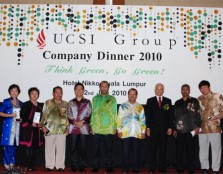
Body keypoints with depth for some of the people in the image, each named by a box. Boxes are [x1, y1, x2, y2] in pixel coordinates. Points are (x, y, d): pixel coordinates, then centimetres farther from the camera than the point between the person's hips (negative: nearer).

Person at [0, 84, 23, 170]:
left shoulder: (20, 103, 14)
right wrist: (10, 115, -12)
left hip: (17, 125, 4)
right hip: (8, 125, -4)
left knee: (14, 144, 4)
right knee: (7, 144, -7)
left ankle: (12, 162, 15)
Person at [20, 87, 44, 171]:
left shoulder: (40, 105, 15)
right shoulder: (26, 104, -2)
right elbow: (22, 116, -10)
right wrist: (31, 123, -17)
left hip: (37, 129, 5)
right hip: (28, 129, -5)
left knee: (33, 147, 9)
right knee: (28, 147, -4)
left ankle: (32, 166, 15)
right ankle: (29, 166, 1)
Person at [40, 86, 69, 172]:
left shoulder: (65, 104, 12)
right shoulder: (48, 103, 7)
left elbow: (67, 117, 14)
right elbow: (44, 115, 6)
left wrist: (67, 127, 10)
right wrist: (43, 126, 0)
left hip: (62, 130, 1)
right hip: (50, 129, -1)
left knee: (61, 148, 1)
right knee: (49, 148, 2)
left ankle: (60, 166, 10)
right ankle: (49, 166, 12)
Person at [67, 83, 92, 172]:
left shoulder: (87, 102, 8)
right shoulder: (71, 102, 11)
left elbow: (89, 115, 3)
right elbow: (69, 116, 6)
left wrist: (82, 122, -11)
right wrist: (75, 122, -9)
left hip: (84, 128, -1)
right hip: (73, 128, 1)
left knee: (83, 147, 1)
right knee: (74, 147, 3)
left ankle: (82, 166, 9)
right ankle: (74, 165, 11)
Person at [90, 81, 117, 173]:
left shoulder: (112, 99, 8)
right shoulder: (95, 98, 10)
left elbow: (115, 114, 7)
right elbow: (93, 113, 9)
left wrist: (115, 127, 1)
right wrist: (92, 126, 3)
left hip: (109, 129, -1)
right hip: (97, 129, 1)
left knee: (109, 149, 4)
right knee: (96, 149, 3)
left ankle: (109, 167, 13)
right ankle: (95, 167, 13)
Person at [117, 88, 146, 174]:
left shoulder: (140, 107, 11)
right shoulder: (123, 106, 6)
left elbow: (143, 120, 11)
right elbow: (119, 119, 4)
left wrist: (143, 131, 5)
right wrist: (119, 130, -2)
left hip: (137, 133, 1)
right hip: (125, 133, -1)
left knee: (136, 151, 4)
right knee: (125, 151, 2)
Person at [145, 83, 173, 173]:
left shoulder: (168, 101, 9)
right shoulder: (150, 101, 6)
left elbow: (171, 115, 7)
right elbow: (148, 115, 3)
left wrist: (170, 127, -1)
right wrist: (148, 128, -3)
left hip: (164, 129, 1)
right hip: (153, 128, -1)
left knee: (163, 149, 4)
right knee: (153, 149, 3)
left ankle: (162, 167, 11)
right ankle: (152, 168, 9)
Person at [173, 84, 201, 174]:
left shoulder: (194, 101, 5)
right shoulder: (177, 103, 14)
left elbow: (198, 115, 1)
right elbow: (175, 116, 14)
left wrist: (197, 127, -7)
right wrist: (174, 129, 9)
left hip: (191, 130, -2)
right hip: (179, 130, 3)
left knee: (190, 150, 2)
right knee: (179, 150, 3)